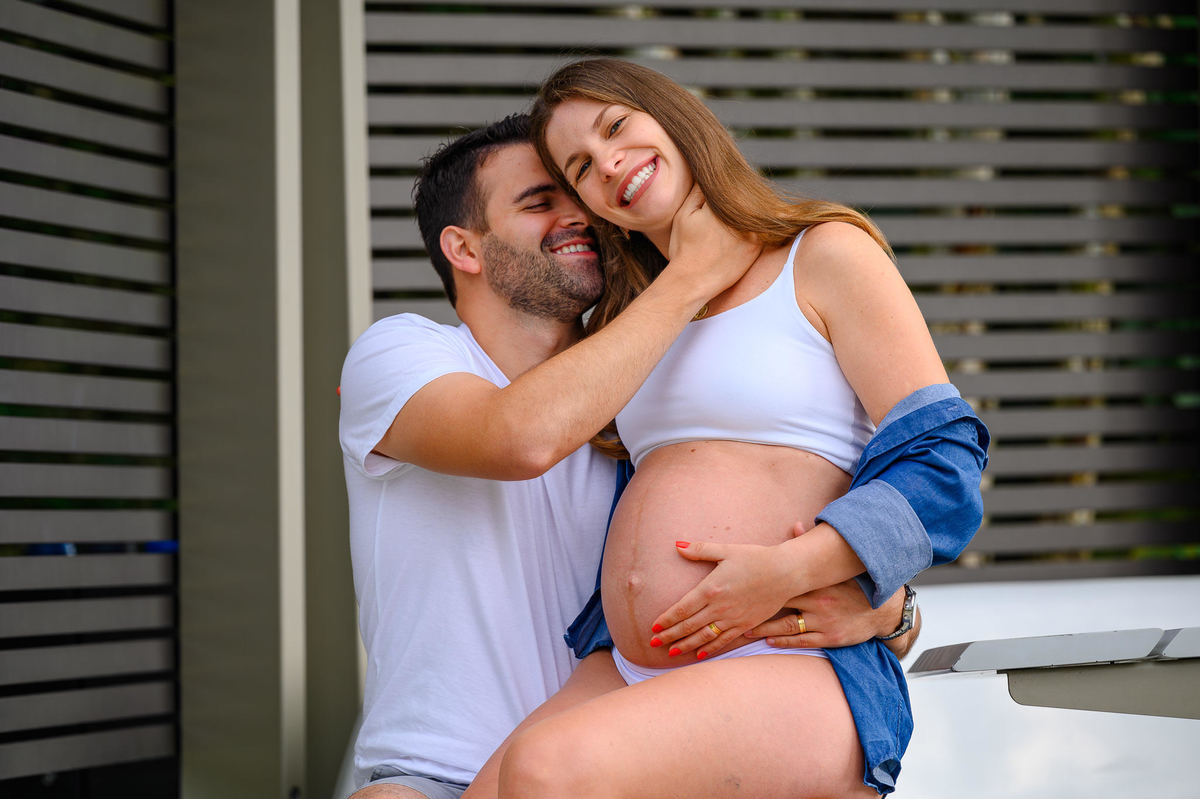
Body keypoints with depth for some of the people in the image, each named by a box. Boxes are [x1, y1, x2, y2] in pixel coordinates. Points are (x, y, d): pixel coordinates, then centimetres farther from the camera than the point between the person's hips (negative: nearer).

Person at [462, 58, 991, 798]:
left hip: (799, 677, -6)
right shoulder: (632, 321, 25)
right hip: (638, 681, 6)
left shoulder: (826, 254, 6)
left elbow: (941, 464, -3)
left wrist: (788, 570, -16)